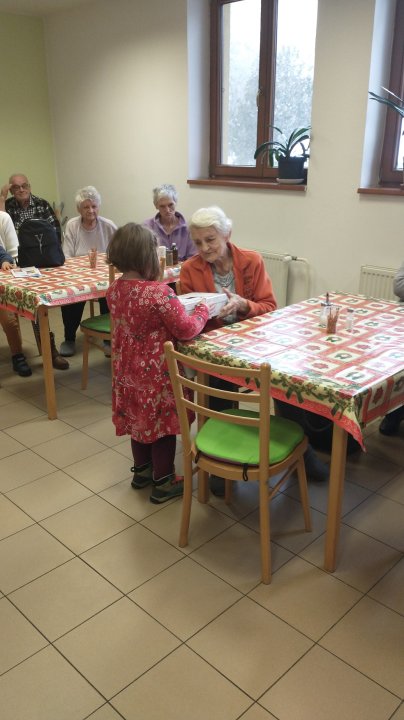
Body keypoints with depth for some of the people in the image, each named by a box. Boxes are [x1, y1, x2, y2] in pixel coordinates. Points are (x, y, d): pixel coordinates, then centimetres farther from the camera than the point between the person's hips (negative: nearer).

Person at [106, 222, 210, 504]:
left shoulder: (114, 290, -2)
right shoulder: (159, 292, -25)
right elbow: (186, 329, -22)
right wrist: (203, 310, -6)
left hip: (129, 371, 7)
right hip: (157, 374, -7)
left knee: (139, 418, 23)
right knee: (162, 424, 9)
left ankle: (142, 471, 40)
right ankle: (163, 482, 23)